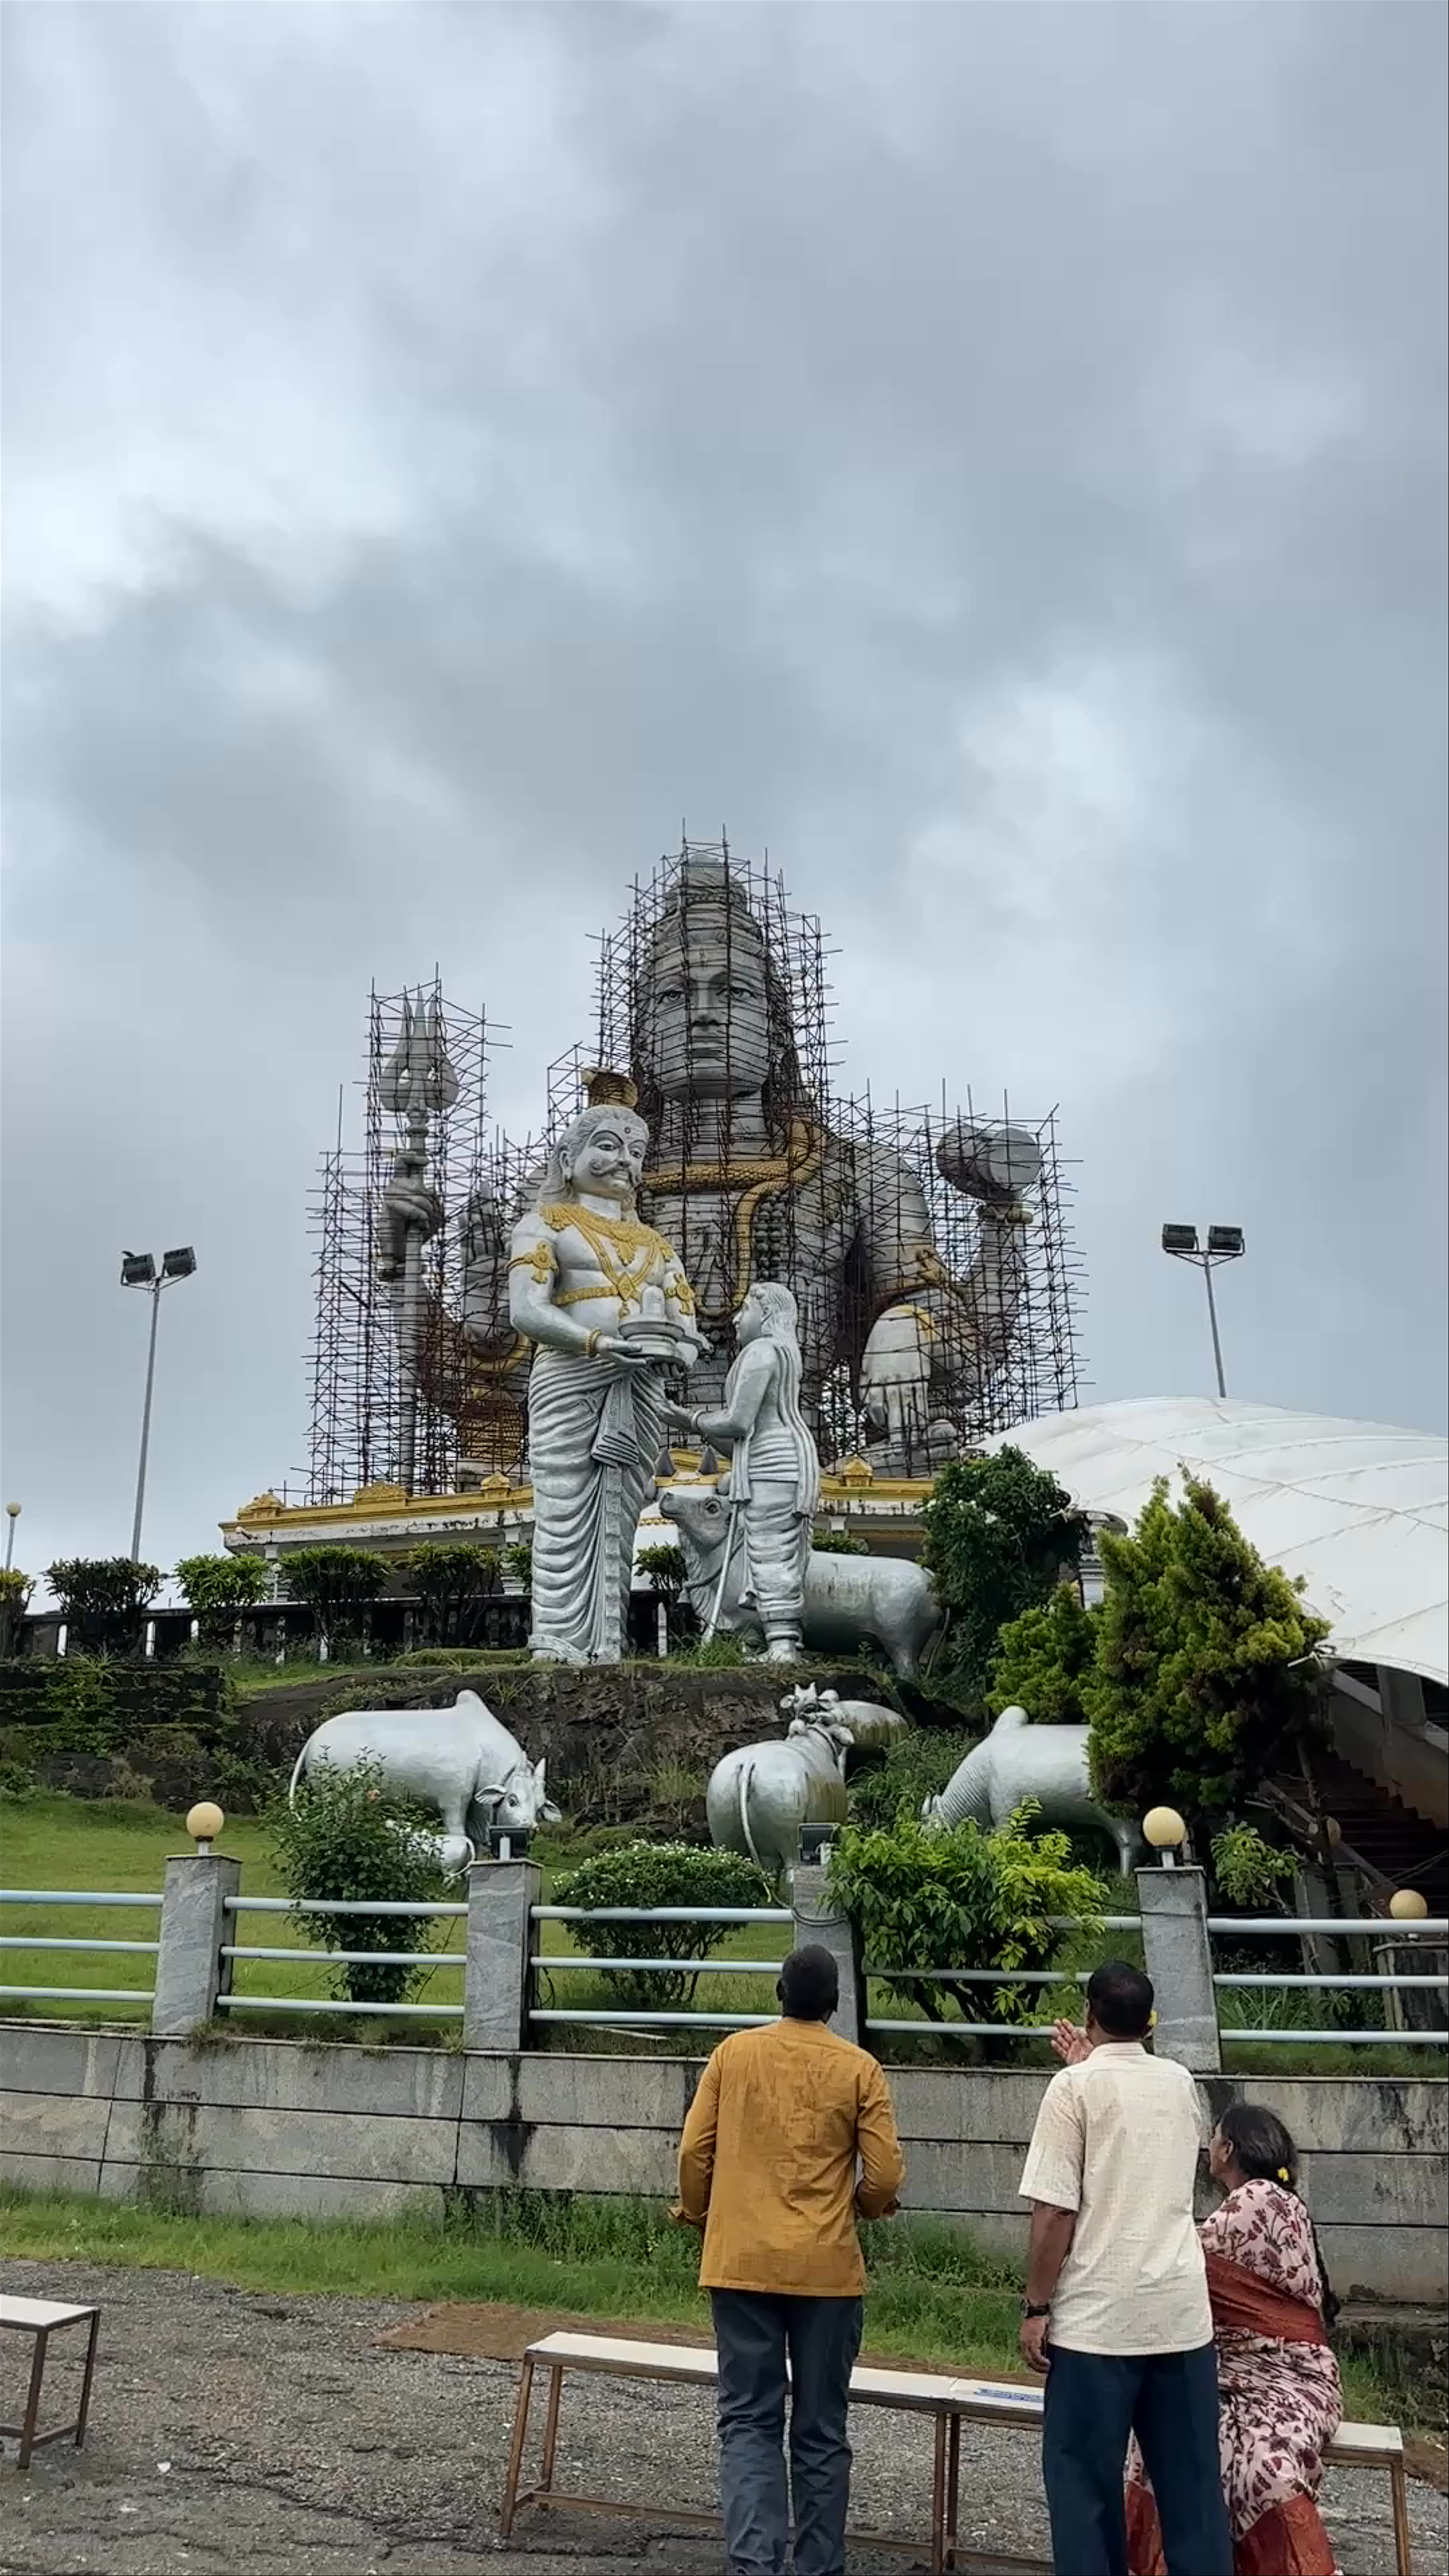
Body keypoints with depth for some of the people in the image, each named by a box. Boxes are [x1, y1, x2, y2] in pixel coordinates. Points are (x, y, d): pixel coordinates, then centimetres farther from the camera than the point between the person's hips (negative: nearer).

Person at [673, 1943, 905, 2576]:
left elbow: (694, 2150, 1)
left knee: (749, 2421, 7)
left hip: (741, 2264, 1)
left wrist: (697, 2213, 19)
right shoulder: (859, 2069, -2)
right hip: (827, 2269, 0)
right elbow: (885, 2177, -4)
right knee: (820, 2431, 12)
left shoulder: (734, 2053, 1)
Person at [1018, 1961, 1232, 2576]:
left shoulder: (1075, 2087, -9)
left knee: (1086, 2477, 6)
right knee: (1191, 2477, 12)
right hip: (1182, 2311, 5)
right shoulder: (1181, 2083, 8)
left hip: (1098, 2315, -5)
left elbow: (1055, 2211, -13)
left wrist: (1037, 2306, -4)